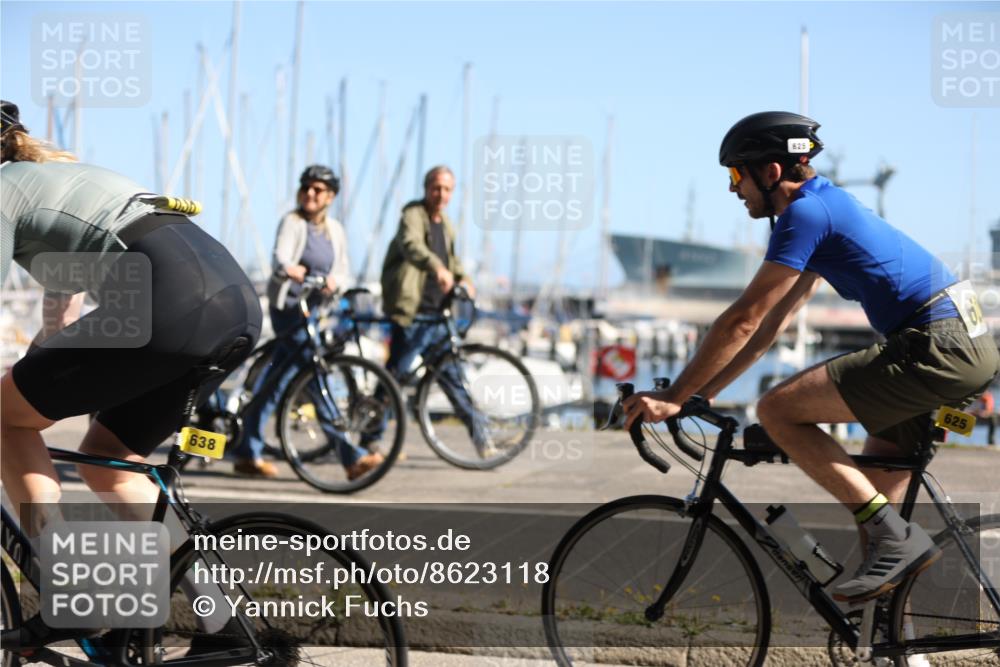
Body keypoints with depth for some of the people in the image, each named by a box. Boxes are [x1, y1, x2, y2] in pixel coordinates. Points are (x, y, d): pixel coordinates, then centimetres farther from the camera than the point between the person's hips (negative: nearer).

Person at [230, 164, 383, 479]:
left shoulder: (335, 230, 11)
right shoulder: (292, 222, -7)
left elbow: (343, 273, 7)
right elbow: (281, 257, -23)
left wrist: (334, 282, -16)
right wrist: (290, 269, -46)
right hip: (289, 308, -7)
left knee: (276, 380, 11)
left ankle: (247, 454, 18)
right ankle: (352, 457, -16)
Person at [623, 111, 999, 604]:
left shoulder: (805, 213, -9)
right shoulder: (827, 208, 22)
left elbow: (742, 322, -11)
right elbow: (773, 322, 25)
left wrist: (673, 398, -5)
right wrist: (699, 393, 22)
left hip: (937, 347, -10)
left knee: (777, 410, -11)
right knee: (867, 489, 16)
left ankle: (896, 537, -13)